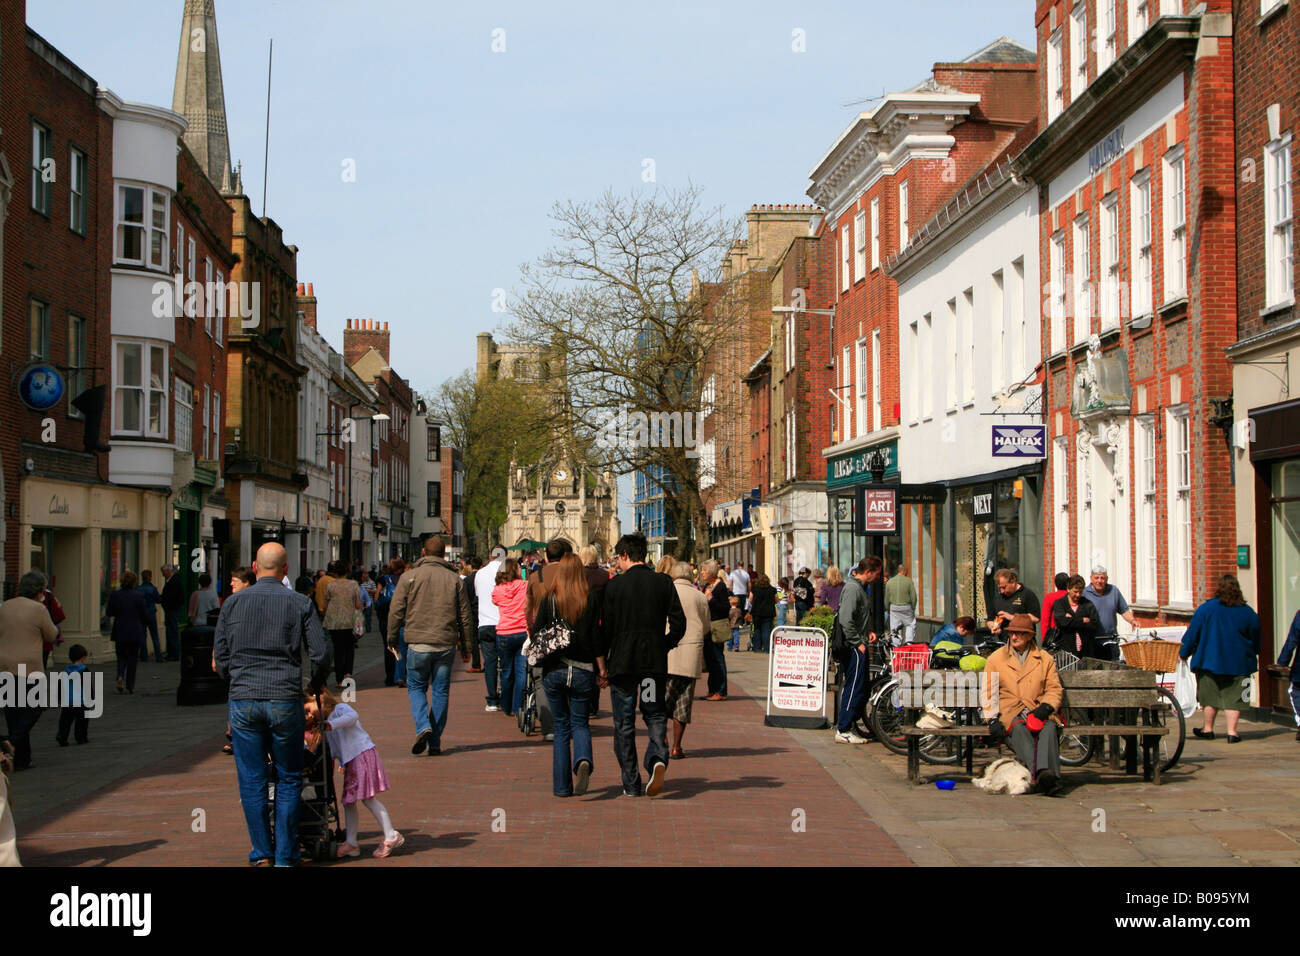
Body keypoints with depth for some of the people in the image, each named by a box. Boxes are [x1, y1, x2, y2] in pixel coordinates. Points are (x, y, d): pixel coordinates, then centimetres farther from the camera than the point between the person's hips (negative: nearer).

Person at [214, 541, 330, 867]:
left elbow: (220, 655, 7)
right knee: (288, 779, 9)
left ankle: (261, 853, 11)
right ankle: (285, 855, 9)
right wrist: (317, 685, 18)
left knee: (252, 781, 8)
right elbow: (321, 653, -2)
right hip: (285, 700, -1)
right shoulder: (300, 604, 0)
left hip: (243, 701, 1)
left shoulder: (234, 602, 4)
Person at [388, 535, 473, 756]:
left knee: (416, 687, 12)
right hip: (446, 645, 1)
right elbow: (465, 617, 7)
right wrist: (465, 646, 15)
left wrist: (392, 639, 11)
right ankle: (435, 743, 9)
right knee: (441, 691, 8)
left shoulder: (409, 577, 0)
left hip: (418, 644, -1)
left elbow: (396, 611, -1)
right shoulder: (454, 579, 5)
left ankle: (423, 726, -12)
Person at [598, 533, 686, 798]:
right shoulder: (664, 583, 1)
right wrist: (663, 647, 13)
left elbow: (606, 627, -4)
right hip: (655, 662, 2)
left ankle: (631, 785, 7)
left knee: (624, 725, 7)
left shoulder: (614, 585, -5)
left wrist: (602, 663, 5)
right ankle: (658, 759, -15)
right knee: (655, 716, 13)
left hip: (622, 662, -2)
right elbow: (678, 623, -2)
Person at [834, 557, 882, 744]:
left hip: (859, 646, 10)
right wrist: (858, 643, -18)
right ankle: (843, 731, -6)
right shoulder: (852, 588, -16)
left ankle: (844, 724, 21)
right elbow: (846, 620, -22)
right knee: (855, 688, -8)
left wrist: (871, 631, 10)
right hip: (854, 649, -10)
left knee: (863, 687, 14)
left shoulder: (861, 587, 17)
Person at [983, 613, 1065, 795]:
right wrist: (993, 718, -5)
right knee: (1020, 729, -36)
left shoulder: (1045, 659, 18)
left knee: (1049, 728, -33)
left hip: (1038, 710, 1)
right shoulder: (996, 658, 16)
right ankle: (1038, 774, -55)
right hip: (1010, 712, -1)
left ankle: (1050, 775, -51)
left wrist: (1046, 706, -9)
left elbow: (1055, 689, 13)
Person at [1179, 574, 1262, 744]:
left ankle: (1207, 729, 20)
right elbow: (1256, 639, 11)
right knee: (1234, 697, 2)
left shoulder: (1206, 608, -7)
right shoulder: (1248, 612, -1)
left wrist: (1183, 654, 5)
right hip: (1239, 663, 0)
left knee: (1210, 696, 10)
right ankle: (1232, 732, -3)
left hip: (1210, 660, 0)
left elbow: (1192, 633, -5)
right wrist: (1253, 656, 29)